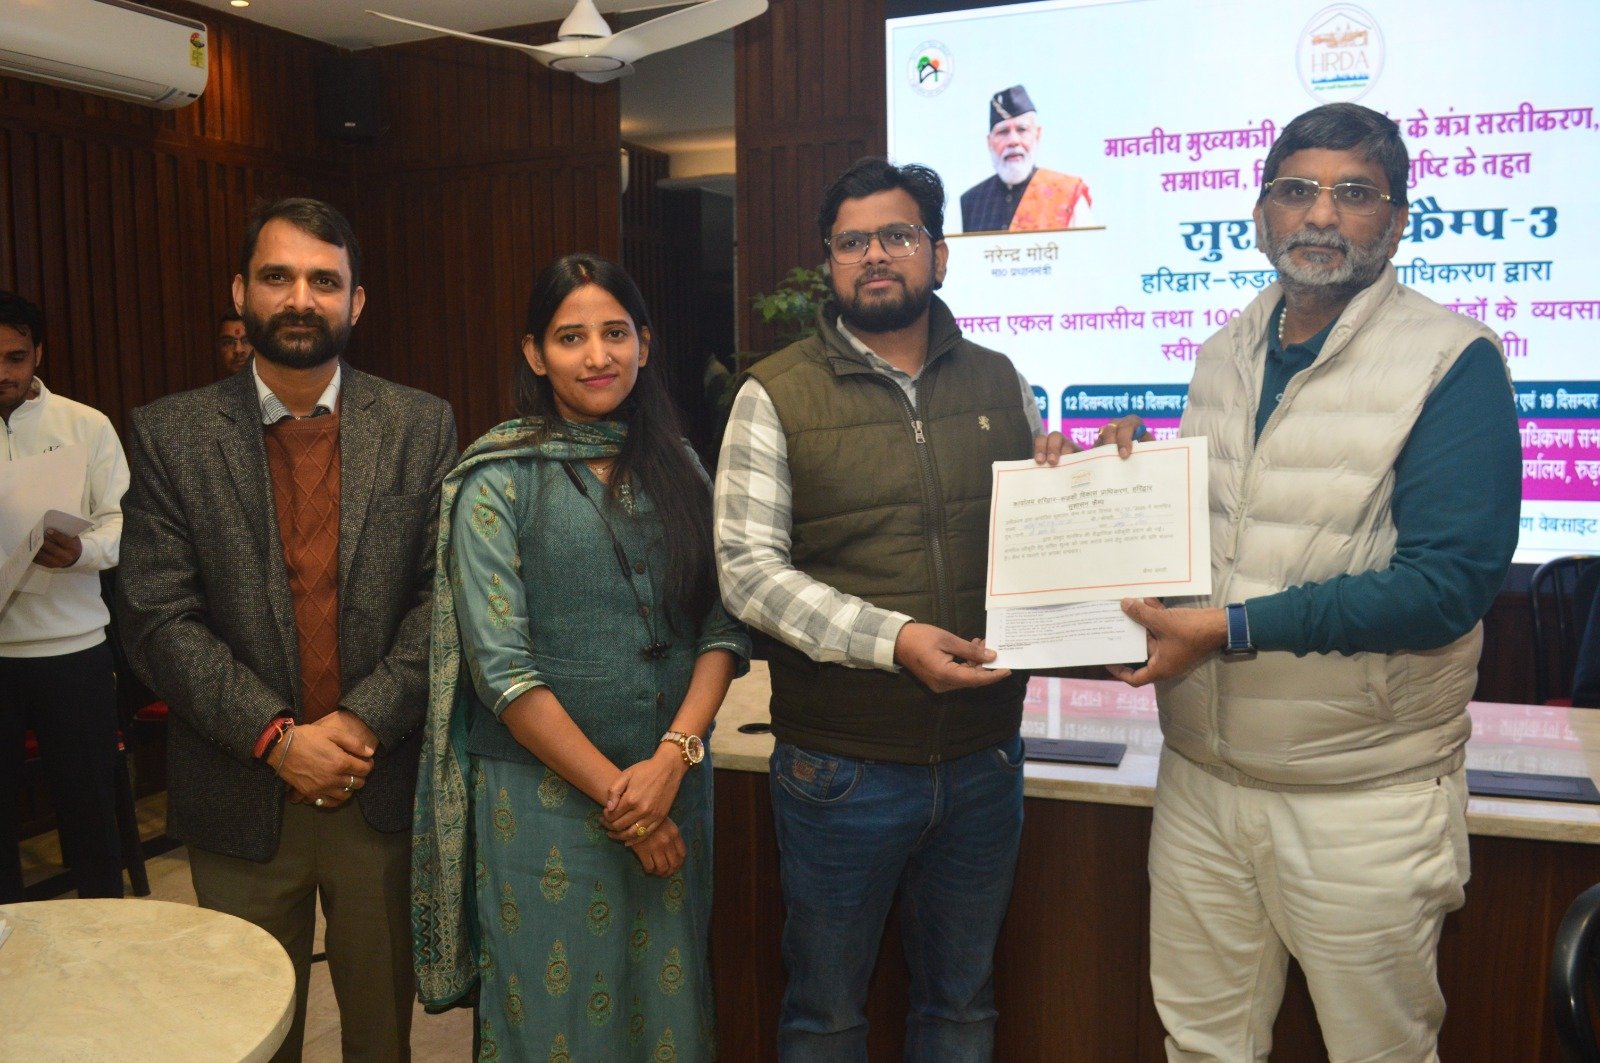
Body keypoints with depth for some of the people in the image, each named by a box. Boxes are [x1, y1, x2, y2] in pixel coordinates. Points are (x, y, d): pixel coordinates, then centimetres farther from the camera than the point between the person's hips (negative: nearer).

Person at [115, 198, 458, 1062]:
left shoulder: (421, 428, 0)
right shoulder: (170, 434, -1)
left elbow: (444, 595, -4)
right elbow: (155, 616, -6)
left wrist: (364, 721, -15)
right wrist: (276, 736, -15)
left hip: (385, 790, 0)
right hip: (240, 800, 0)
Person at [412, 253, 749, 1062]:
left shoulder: (677, 468, 6)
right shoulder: (498, 479, -6)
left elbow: (722, 626, 2)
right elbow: (500, 668, -12)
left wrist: (672, 758, -12)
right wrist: (613, 790, -12)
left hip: (672, 784, 4)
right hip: (545, 793, -4)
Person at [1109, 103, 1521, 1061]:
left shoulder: (1453, 360, -10)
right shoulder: (1226, 355, 9)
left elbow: (1450, 580, -20)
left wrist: (1233, 629, -24)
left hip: (1364, 800, -5)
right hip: (1202, 775, 5)